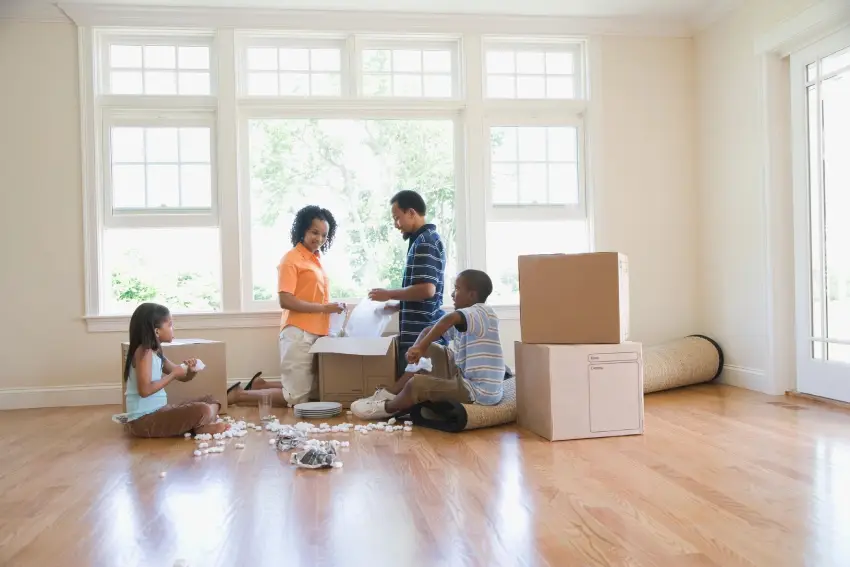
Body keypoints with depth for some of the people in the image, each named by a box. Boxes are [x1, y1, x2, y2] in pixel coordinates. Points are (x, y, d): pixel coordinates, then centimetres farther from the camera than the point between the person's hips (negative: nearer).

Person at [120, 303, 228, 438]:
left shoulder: (156, 353, 14)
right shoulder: (144, 352, -15)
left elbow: (183, 377, 20)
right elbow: (145, 390, -26)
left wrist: (190, 371, -3)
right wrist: (173, 375, -16)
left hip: (157, 412, 10)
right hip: (144, 420, -10)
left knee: (209, 401, 14)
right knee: (203, 411, -28)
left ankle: (195, 425, -13)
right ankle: (199, 427, 2)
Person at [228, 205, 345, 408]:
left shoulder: (316, 259, 15)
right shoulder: (291, 259, -10)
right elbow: (285, 301, -17)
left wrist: (331, 307, 2)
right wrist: (323, 308, -17)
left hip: (315, 334, 9)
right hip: (298, 334, -8)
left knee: (313, 391, 16)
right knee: (296, 398, -2)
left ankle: (260, 385, 26)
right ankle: (239, 395, 11)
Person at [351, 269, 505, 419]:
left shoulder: (483, 312, -16)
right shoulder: (464, 321, 13)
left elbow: (450, 318, -36)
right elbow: (430, 331, 12)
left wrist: (421, 347, -31)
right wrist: (417, 349, -7)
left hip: (479, 392, -10)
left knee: (416, 383, -20)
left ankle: (387, 409, 11)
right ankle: (389, 395, 16)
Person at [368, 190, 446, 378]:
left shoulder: (424, 242, -14)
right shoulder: (425, 240, 18)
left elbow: (426, 289, -24)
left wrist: (389, 294, -12)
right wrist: (399, 305, 16)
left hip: (420, 333, -10)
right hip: (424, 330, 10)